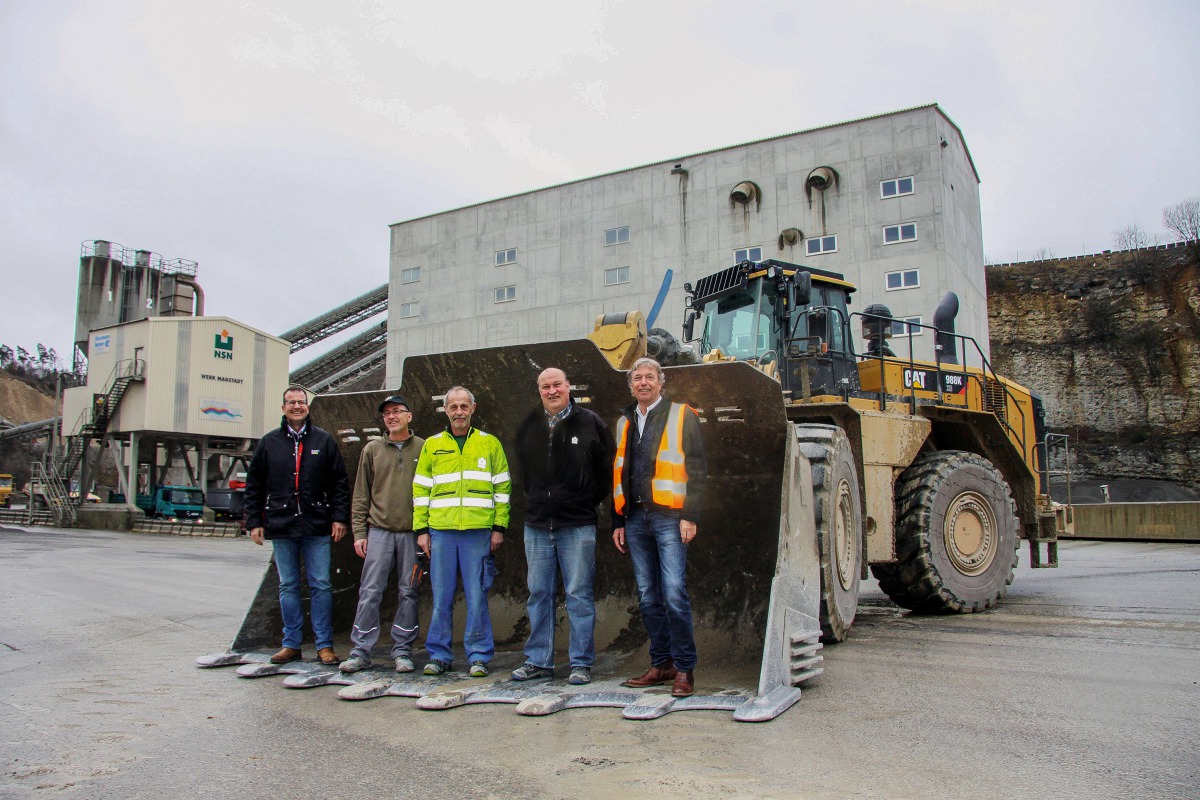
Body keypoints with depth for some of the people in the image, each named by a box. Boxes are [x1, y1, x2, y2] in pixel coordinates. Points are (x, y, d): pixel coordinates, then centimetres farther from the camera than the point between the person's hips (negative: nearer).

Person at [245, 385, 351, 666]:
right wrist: (254, 521, 6)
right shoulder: (268, 442, 9)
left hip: (317, 527, -1)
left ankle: (324, 645, 7)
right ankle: (291, 644, 18)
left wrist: (339, 517, -3)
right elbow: (254, 485, 12)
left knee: (321, 586, 0)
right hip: (280, 527, 2)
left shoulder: (324, 441, 5)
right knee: (288, 587, 9)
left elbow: (340, 482, 5)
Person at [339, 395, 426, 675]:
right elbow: (361, 495, 11)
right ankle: (360, 651, 8)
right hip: (379, 530, 1)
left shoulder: (423, 449, 5)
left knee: (408, 593, 4)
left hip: (412, 532, -1)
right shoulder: (372, 449, 10)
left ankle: (402, 651, 13)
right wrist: (359, 532, 3)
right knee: (370, 591, 0)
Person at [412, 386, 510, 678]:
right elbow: (420, 489, 11)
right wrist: (421, 529, 4)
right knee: (441, 596, 6)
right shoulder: (432, 445, 12)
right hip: (441, 531, 2)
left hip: (478, 532, -1)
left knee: (477, 596, 1)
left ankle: (479, 656, 11)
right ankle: (439, 655, 18)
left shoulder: (490, 443, 9)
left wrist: (499, 527, 1)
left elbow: (502, 487, 8)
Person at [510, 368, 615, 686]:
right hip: (537, 524, 4)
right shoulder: (528, 427, 9)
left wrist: (589, 501, 2)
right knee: (538, 594, 10)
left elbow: (606, 468, 4)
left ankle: (581, 663, 9)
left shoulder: (590, 423, -1)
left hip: (577, 524, -4)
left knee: (579, 594, 0)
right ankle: (538, 661, 20)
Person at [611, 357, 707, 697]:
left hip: (668, 517, -5)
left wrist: (690, 516, -10)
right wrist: (619, 522, 15)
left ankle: (684, 669, 2)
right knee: (648, 596, 8)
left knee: (674, 593, -8)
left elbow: (697, 469, -2)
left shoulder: (681, 416, 3)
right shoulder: (624, 423, 17)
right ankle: (661, 664, 19)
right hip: (635, 518, 5)